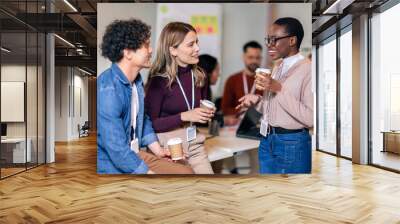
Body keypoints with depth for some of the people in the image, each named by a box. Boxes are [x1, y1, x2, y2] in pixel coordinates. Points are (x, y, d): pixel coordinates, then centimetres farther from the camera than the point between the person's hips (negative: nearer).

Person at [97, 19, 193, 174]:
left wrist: (158, 150, 8)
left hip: (134, 155, 9)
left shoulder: (136, 80, 3)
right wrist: (150, 172, -18)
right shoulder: (108, 90, -25)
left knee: (186, 172, 3)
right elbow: (117, 150, -26)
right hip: (111, 166, -8)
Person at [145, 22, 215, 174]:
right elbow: (150, 123, -14)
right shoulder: (159, 80, -14)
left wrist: (207, 115, -3)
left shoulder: (199, 76, 2)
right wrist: (183, 116, -20)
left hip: (195, 144, 5)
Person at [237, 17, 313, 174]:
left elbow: (310, 118, -21)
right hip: (267, 140, 7)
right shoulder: (277, 68, 11)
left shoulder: (307, 69, -14)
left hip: (292, 144, -7)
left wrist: (279, 89, -22)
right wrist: (257, 100, -3)